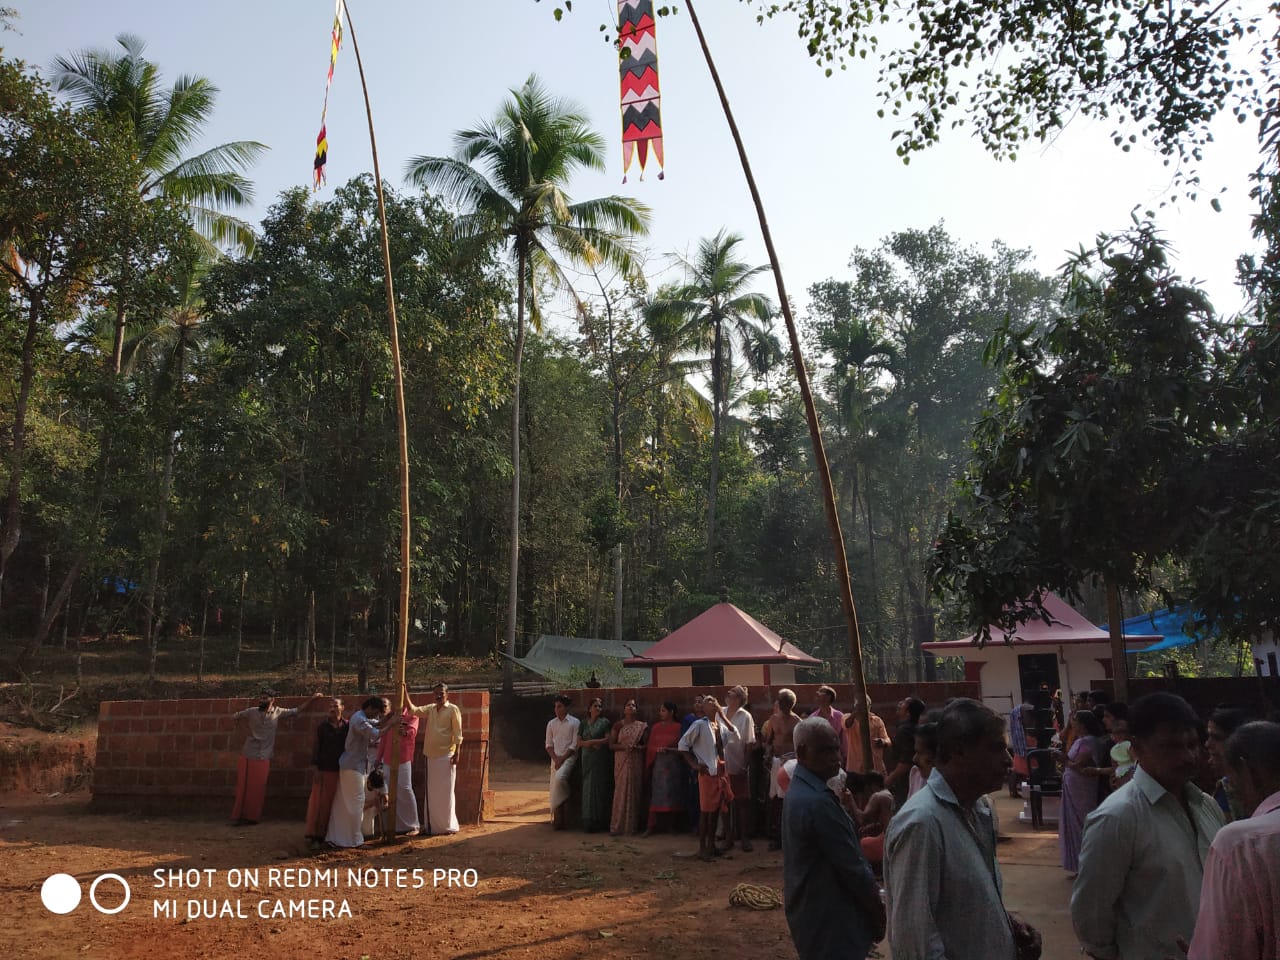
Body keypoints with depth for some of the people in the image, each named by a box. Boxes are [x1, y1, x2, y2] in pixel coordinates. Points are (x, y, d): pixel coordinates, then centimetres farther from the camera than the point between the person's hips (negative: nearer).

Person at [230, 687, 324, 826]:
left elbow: (298, 710, 6)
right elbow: (233, 716, 12)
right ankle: (237, 816, 16)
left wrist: (312, 699, -2)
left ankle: (251, 817, 16)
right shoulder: (251, 711, 1)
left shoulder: (278, 712, 0)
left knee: (256, 789, 4)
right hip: (246, 757, 1)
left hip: (262, 759, -1)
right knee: (242, 787, 5)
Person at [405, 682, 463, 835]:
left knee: (445, 792, -2)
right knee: (432, 793, 10)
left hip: (446, 757, -6)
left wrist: (457, 753, -15)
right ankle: (434, 826, 18)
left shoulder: (453, 709, -6)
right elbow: (413, 710, 3)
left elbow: (458, 733, -9)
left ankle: (448, 825, 6)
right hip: (431, 756, 6)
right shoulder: (430, 709, 11)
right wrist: (405, 693, -5)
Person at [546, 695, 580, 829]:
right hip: (555, 758, 5)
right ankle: (557, 820, 6)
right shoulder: (551, 723, 11)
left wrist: (562, 759, -12)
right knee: (555, 788, 0)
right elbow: (549, 744, 10)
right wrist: (555, 759, -5)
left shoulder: (574, 722, -3)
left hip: (569, 756, -5)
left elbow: (574, 745, -7)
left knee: (559, 778, -30)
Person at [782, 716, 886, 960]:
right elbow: (853, 868, -20)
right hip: (828, 920, -10)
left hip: (809, 911, 10)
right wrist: (878, 914, -9)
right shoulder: (818, 802, -26)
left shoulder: (799, 789, 7)